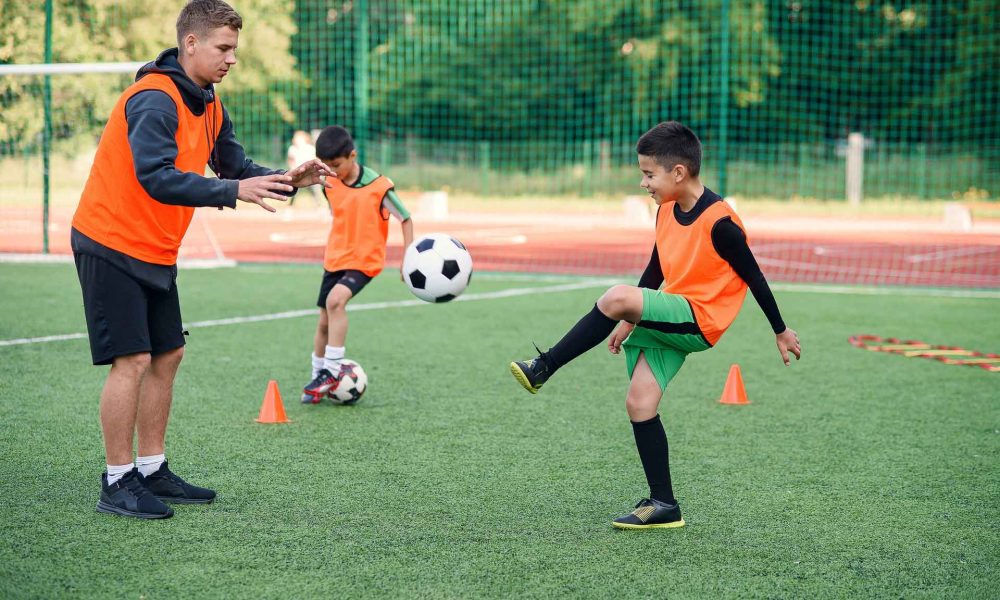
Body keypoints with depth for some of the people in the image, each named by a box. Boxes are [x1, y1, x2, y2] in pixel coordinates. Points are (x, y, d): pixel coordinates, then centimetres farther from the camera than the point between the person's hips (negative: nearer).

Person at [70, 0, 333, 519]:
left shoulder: (209, 106, 8)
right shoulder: (154, 100, -21)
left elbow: (236, 169, 12)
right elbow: (156, 179, -32)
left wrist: (285, 181, -6)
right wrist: (234, 191, -38)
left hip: (155, 253, 9)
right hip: (112, 245, -9)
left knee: (167, 356, 10)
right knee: (132, 360, -10)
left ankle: (153, 473, 19)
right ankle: (118, 484, -2)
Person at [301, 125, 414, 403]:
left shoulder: (379, 187, -17)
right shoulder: (330, 185, -1)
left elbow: (405, 219, -8)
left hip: (365, 261, -6)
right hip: (334, 259, 6)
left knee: (335, 300, -29)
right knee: (324, 322, 9)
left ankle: (332, 371, -23)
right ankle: (318, 378, 25)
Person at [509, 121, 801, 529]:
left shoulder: (719, 222, -16)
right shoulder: (667, 210, 8)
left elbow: (753, 277, -8)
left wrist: (781, 332, 0)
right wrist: (630, 321, 25)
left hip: (697, 321, -9)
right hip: (665, 320, 9)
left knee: (616, 297, -30)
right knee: (639, 403, -1)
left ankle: (543, 368, -21)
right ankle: (663, 504, 6)